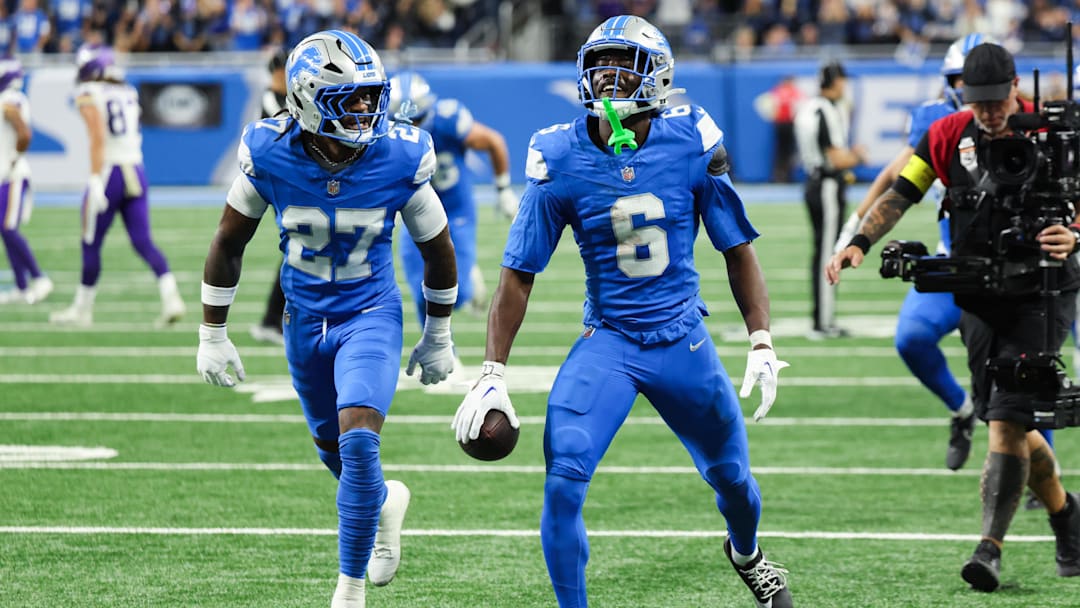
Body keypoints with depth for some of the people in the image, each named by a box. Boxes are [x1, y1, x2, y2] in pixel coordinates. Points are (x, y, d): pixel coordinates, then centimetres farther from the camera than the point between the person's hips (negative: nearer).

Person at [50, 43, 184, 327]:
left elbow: (98, 138, -17)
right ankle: (170, 295, -15)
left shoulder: (89, 95, -6)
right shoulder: (128, 93, 14)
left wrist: (96, 180, -21)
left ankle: (82, 309, 16)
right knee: (143, 242, 3)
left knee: (91, 245, 6)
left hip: (109, 172, -6)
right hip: (136, 171, 6)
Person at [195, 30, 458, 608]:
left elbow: (437, 247, -1)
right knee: (334, 450, 16)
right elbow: (228, 242, -1)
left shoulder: (399, 158, -18)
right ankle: (385, 501, 51)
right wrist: (211, 335, 1)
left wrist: (438, 337, 8)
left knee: (358, 442, -21)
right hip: (305, 320, 3)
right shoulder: (270, 154, -17)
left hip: (370, 316, -3)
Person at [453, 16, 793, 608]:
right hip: (606, 341, -1)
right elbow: (518, 275, -4)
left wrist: (761, 343, -4)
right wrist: (492, 375, -9)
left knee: (731, 476, 16)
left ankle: (745, 553, 51)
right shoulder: (561, 159, -11)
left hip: (683, 339, 1)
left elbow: (737, 248, 2)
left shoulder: (690, 142, -10)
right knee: (563, 480, -21)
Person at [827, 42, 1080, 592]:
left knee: (1008, 420, -15)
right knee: (1005, 422, 9)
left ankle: (990, 548, -12)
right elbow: (900, 195, 2)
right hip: (977, 300, 4)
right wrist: (858, 244, -13)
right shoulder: (949, 136, 1)